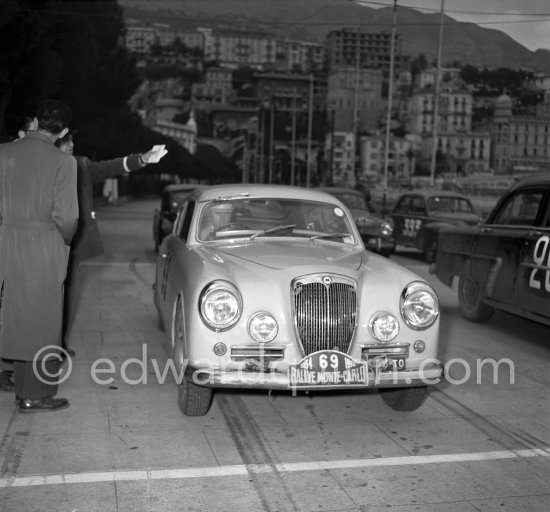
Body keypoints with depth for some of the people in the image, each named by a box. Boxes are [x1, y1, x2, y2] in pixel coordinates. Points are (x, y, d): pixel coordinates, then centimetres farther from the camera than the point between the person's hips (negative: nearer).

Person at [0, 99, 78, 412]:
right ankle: (36, 396, 13)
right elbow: (66, 216, -13)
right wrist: (65, 242, 5)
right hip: (44, 248, -4)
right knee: (42, 323, 7)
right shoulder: (63, 162, -9)